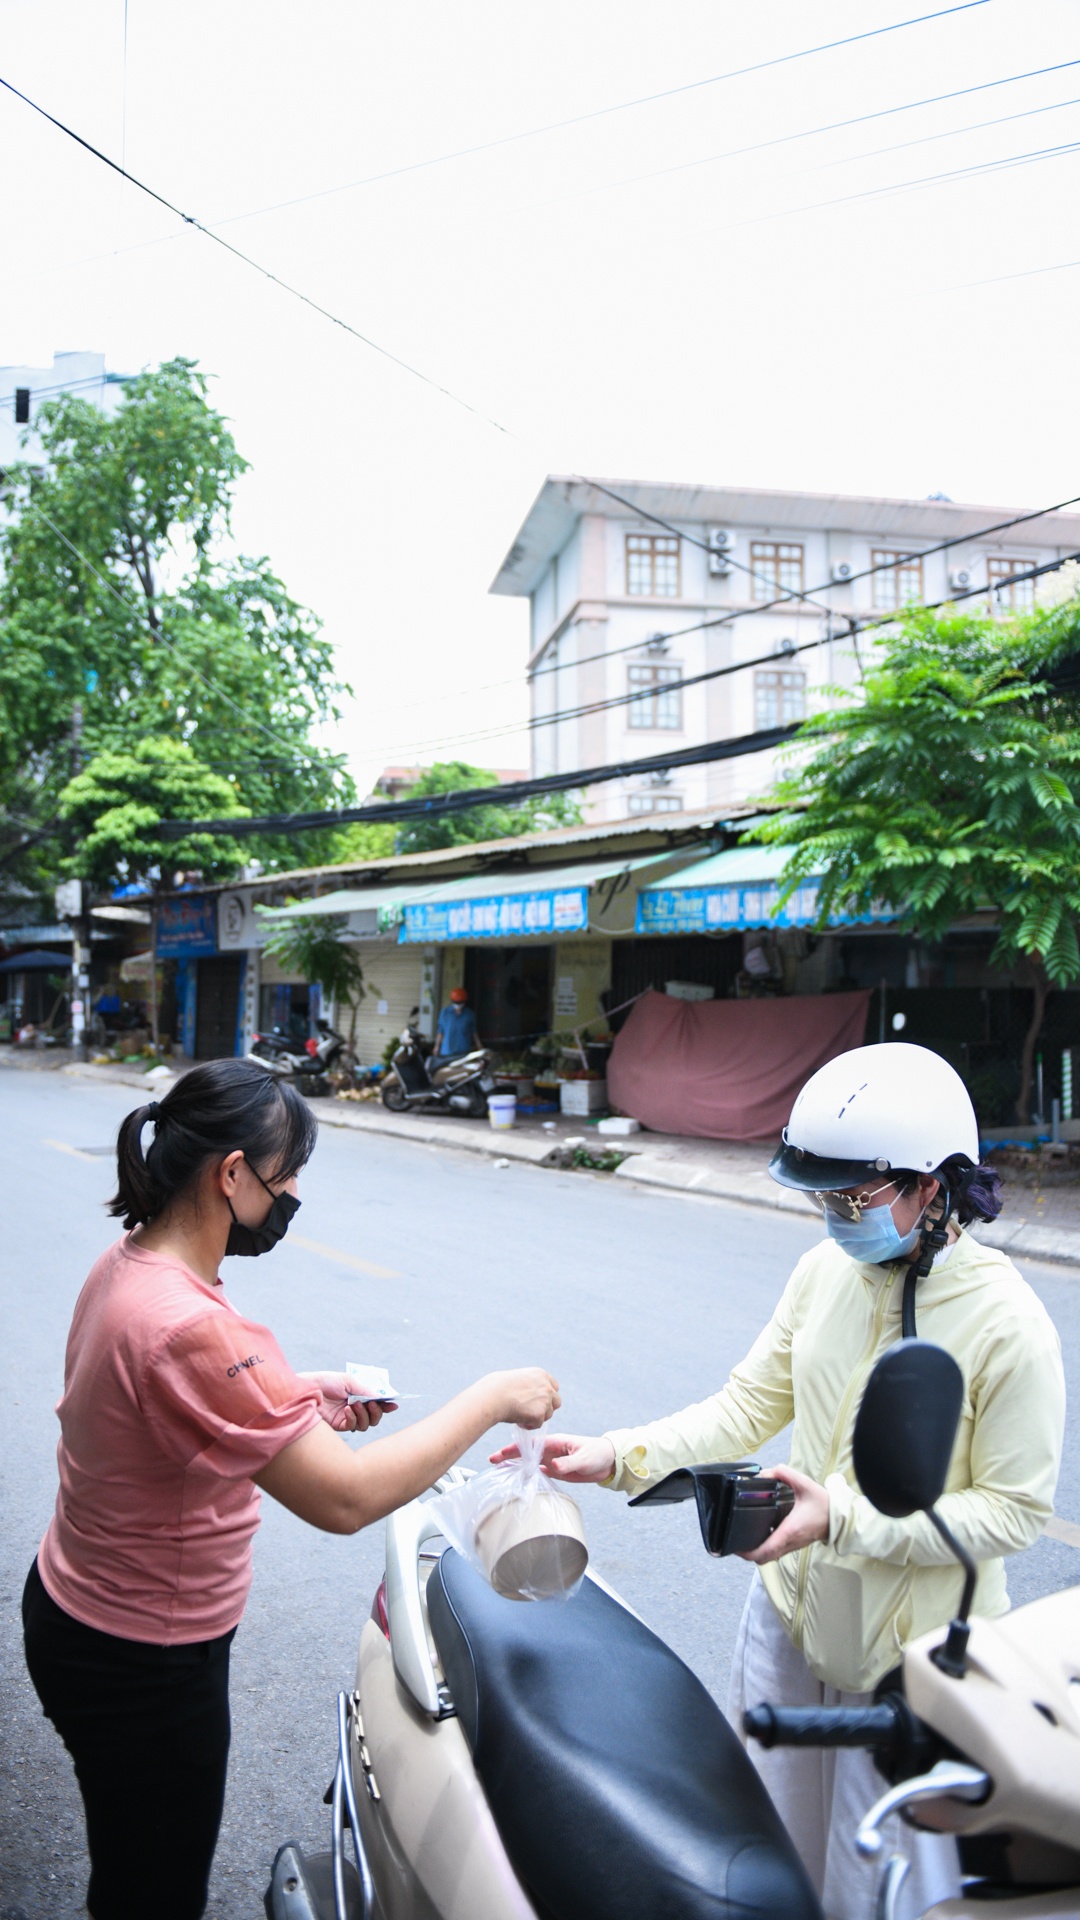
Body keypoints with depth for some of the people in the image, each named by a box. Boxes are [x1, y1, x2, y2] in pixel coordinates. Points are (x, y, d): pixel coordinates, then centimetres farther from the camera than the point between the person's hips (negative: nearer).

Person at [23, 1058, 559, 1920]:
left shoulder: (127, 1266, -5)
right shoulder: (187, 1326, -36)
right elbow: (345, 1497, -36)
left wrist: (309, 1394, 2)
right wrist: (492, 1398, -26)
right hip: (141, 1665, -9)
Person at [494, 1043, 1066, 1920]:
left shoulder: (1006, 1324, -23)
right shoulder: (827, 1268, -7)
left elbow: (1016, 1510, -18)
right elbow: (749, 1404, -3)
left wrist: (844, 1518, -28)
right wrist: (617, 1455, -15)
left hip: (914, 1650, -5)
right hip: (790, 1608, 5)